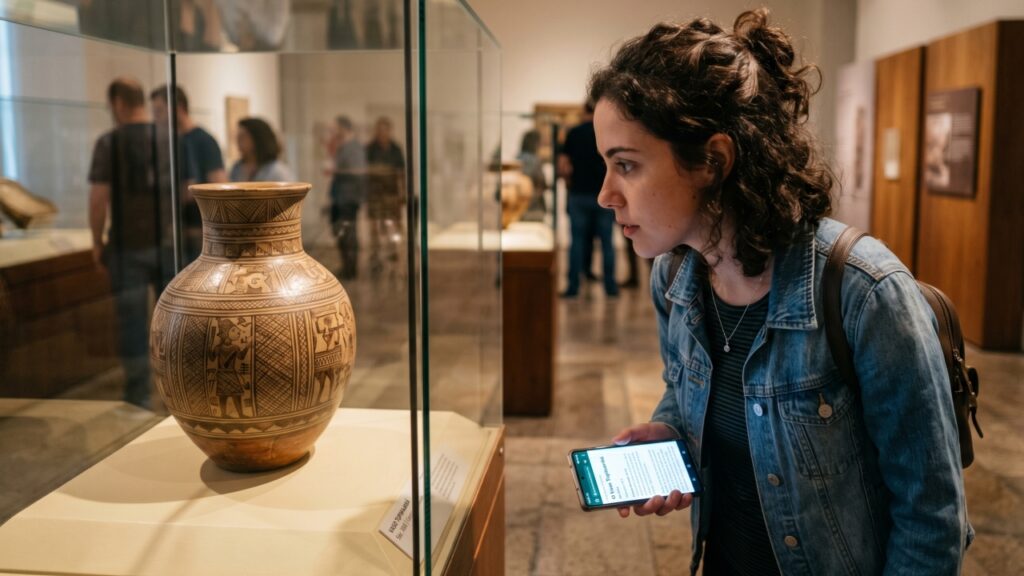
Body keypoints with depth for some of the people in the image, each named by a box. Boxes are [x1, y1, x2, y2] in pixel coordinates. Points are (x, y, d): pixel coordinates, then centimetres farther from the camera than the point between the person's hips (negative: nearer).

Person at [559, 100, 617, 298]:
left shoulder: (574, 132, 1)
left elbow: (562, 166, -2)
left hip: (579, 194, 0)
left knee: (577, 241, 5)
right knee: (607, 242, 6)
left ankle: (573, 286, 6)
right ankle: (610, 286, 9)